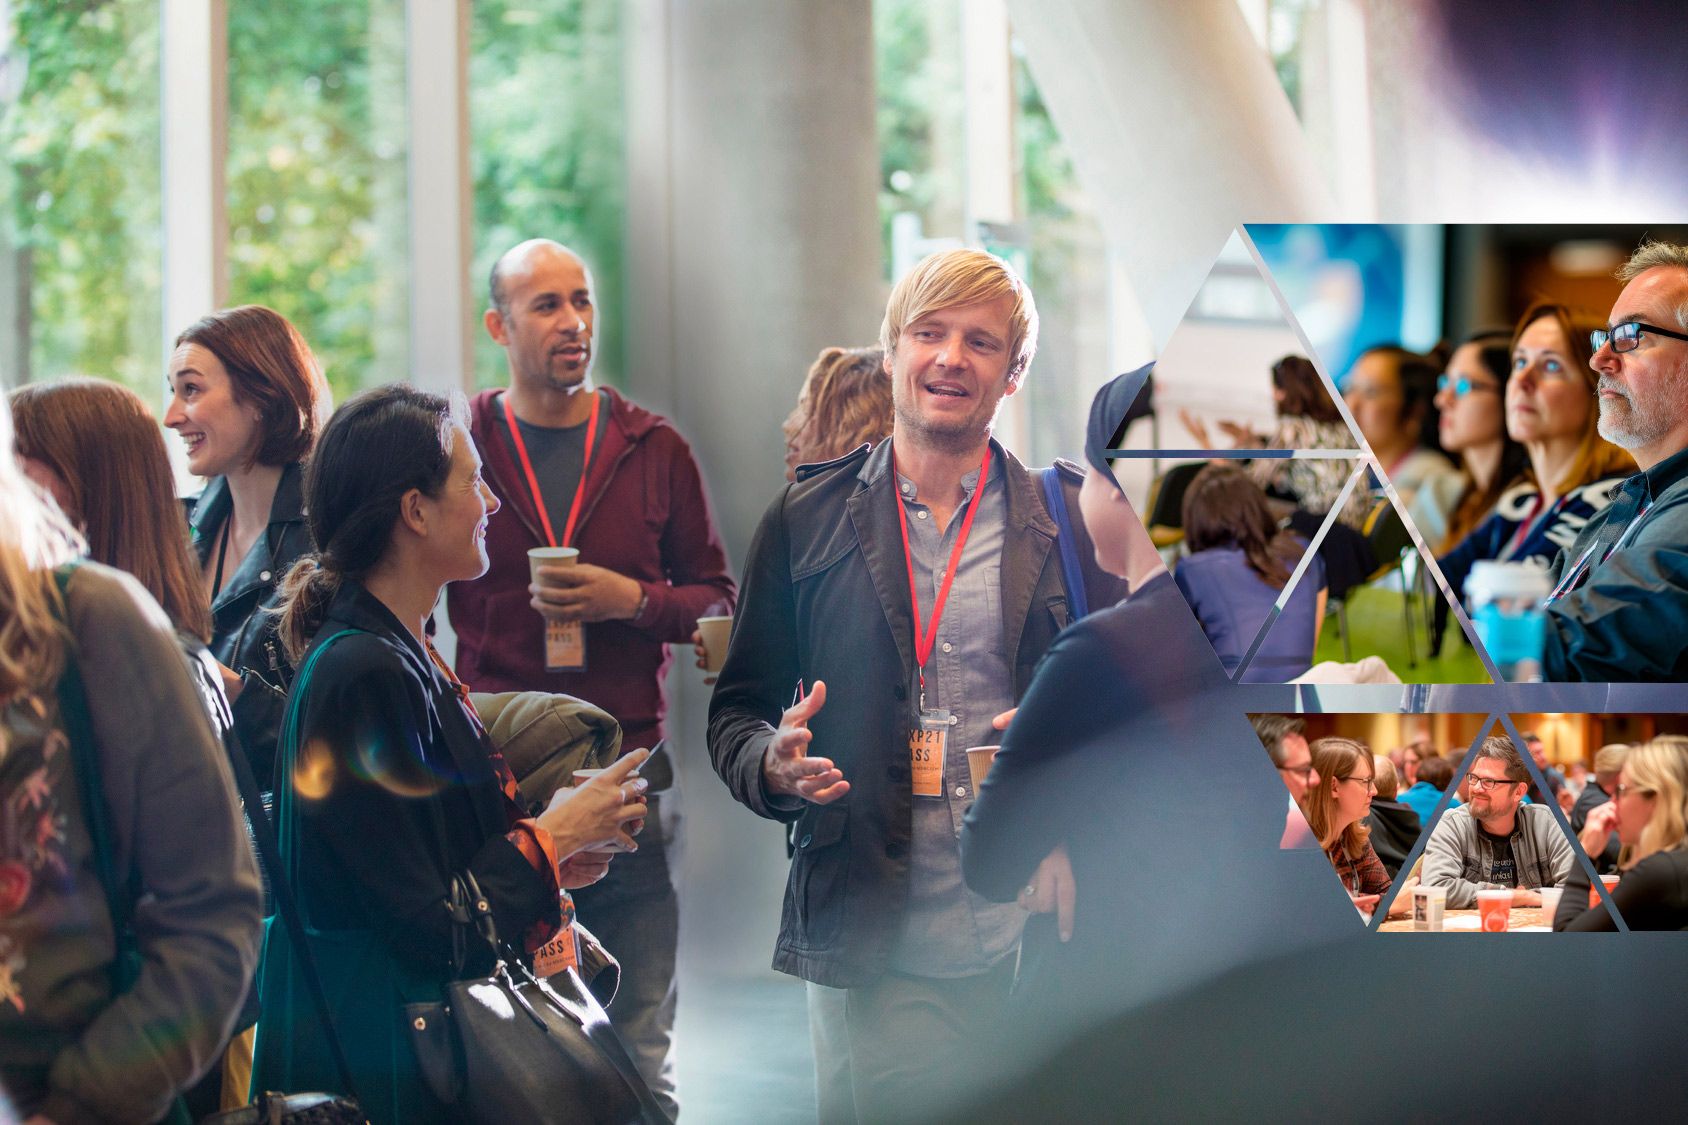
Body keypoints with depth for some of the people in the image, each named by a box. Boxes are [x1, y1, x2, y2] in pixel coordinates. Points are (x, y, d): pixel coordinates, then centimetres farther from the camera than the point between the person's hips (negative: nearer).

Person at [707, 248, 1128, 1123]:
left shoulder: (1065, 526, 7)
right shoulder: (808, 518, 8)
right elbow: (737, 710, 11)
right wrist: (772, 764, -12)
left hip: (1032, 943, 0)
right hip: (869, 949, 0)